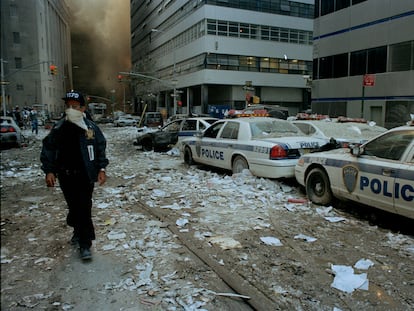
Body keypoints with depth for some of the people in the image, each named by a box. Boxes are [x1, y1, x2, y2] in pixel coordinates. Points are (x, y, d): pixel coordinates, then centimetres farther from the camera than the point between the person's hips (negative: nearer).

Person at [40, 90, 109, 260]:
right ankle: (79, 231, 35)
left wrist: (101, 169, -1)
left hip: (85, 176, -2)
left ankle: (85, 244, 6)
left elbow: (101, 149, 3)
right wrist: (49, 171, -1)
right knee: (74, 207, 11)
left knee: (84, 208, -3)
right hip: (66, 176, 2)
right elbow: (48, 150, 6)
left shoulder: (91, 127, -3)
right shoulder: (58, 128, 1)